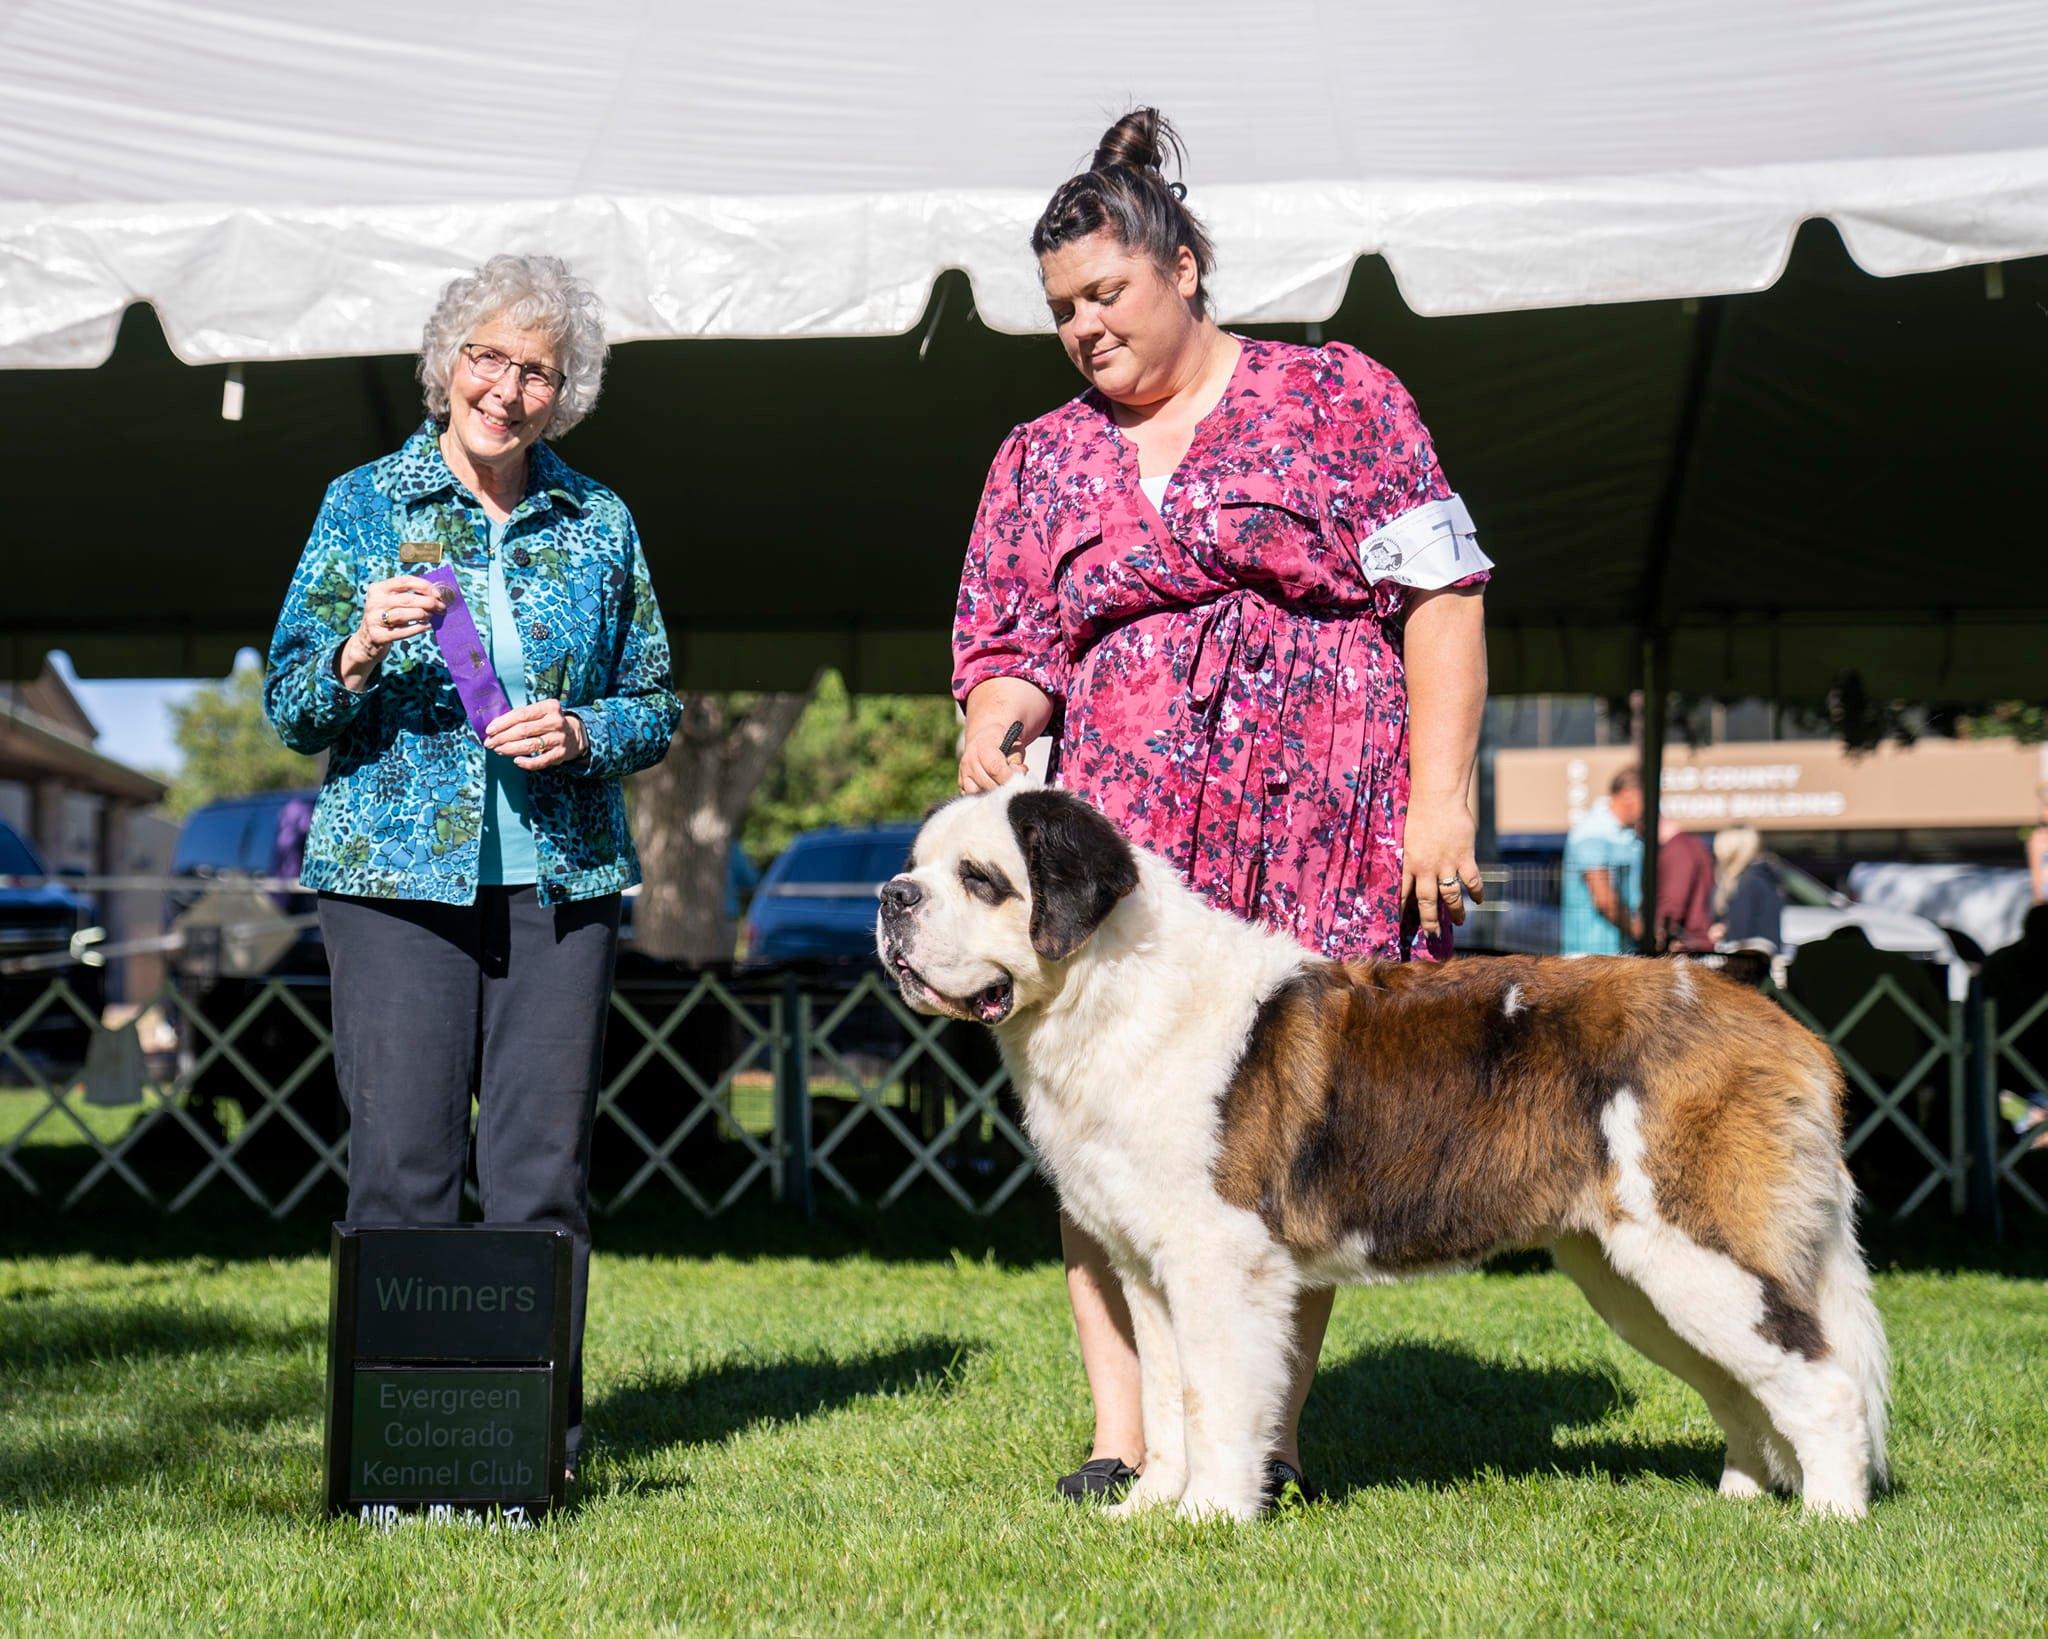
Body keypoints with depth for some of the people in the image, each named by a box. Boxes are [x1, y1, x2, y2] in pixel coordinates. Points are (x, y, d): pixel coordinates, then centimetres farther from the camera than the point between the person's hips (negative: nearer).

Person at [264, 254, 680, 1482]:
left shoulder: (601, 525, 11)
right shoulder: (364, 506, 7)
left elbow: (657, 708, 13)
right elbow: (291, 708, 5)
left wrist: (582, 733, -7)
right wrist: (359, 657, -16)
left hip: (562, 876, 2)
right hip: (396, 873, -1)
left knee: (544, 1167, 1)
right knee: (404, 1164, -5)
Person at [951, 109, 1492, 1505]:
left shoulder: (1334, 397, 6)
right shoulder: (1041, 461, 17)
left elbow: (1440, 594, 2)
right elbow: (1007, 646, 17)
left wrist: (1443, 792, -7)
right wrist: (992, 734, -7)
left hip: (1319, 818, -3)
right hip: (1121, 829, 3)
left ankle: (1270, 1434, 5)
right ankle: (1121, 1441, -5)